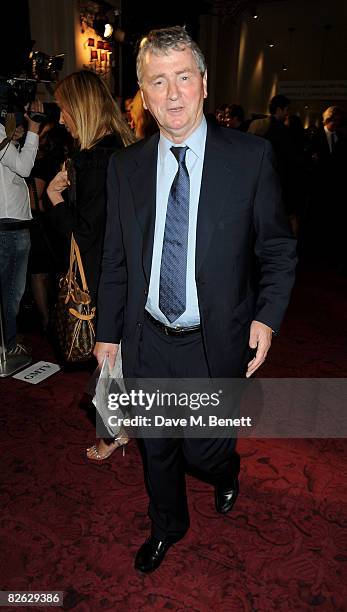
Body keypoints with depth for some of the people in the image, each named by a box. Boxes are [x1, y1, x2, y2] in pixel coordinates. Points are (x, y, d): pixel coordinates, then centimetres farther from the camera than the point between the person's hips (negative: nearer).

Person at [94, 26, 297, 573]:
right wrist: (108, 332, 6)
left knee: (202, 449, 11)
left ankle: (226, 470, 51)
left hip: (215, 344, -3)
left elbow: (279, 248, -2)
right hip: (147, 343, 3)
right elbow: (115, 260, 5)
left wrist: (267, 317, -13)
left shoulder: (251, 157, -8)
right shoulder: (126, 166, 1)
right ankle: (167, 525, 51)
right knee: (155, 448, 20)